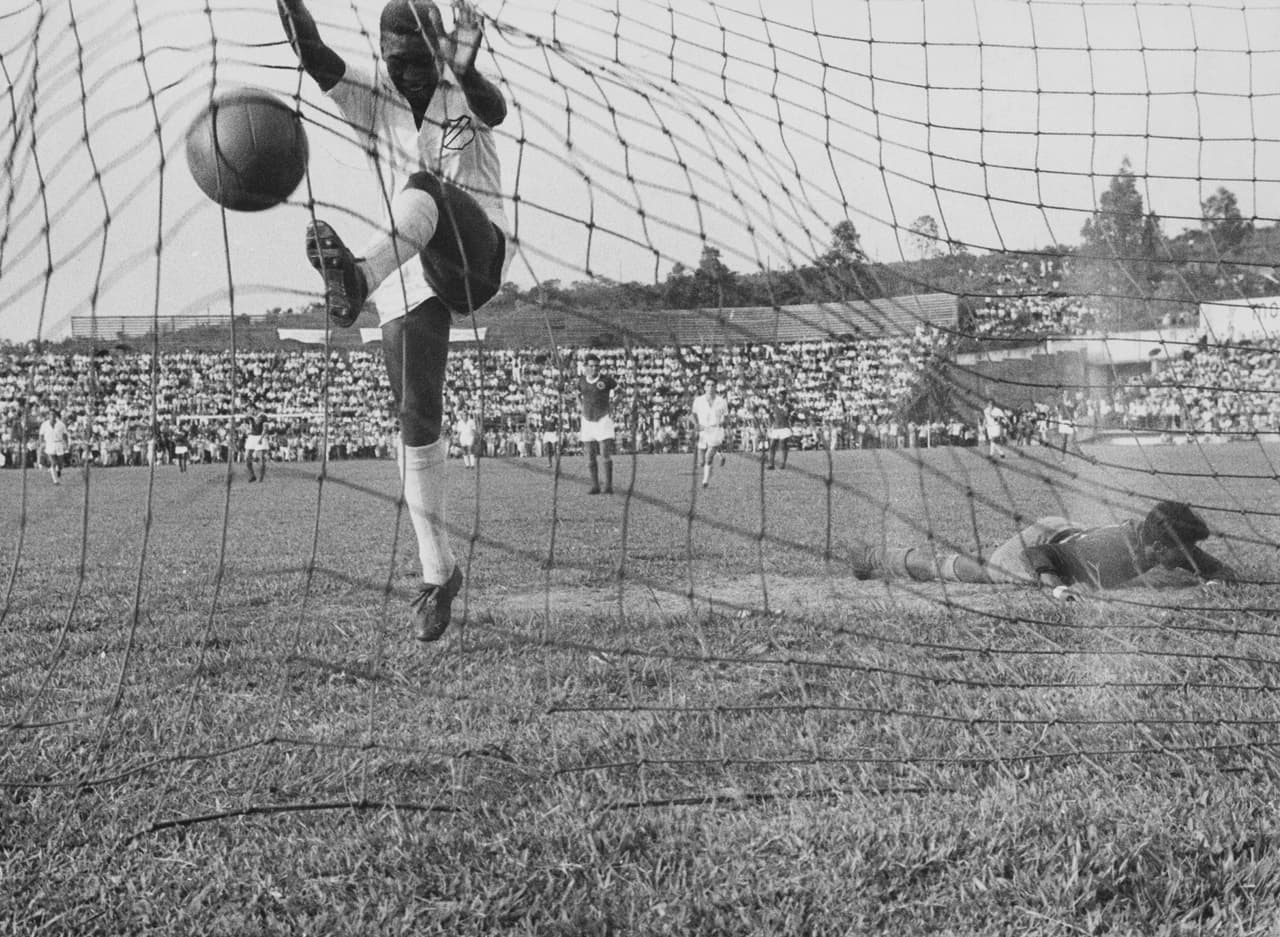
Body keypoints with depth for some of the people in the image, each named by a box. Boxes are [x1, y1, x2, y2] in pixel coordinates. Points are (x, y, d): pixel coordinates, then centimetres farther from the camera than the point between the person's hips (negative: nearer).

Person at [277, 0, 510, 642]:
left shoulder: (465, 94, -2)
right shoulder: (371, 96, 4)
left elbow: (494, 109, -26)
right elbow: (316, 60, -14)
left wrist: (466, 72, -49)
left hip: (476, 253, -3)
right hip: (406, 276, 3)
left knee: (424, 188, -32)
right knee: (415, 420, -2)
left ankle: (354, 278, -59)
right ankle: (437, 571, 9)